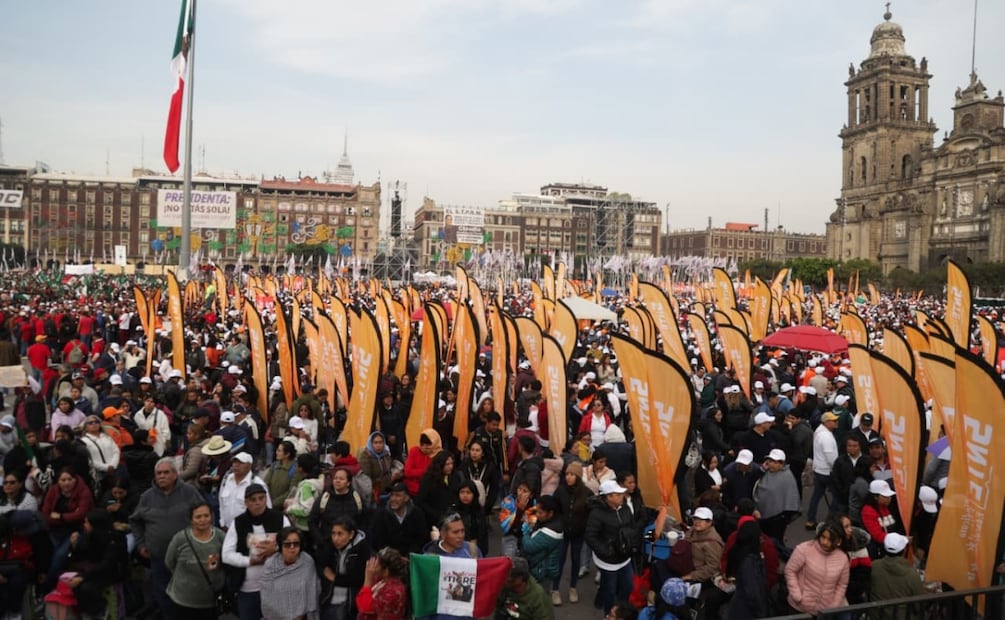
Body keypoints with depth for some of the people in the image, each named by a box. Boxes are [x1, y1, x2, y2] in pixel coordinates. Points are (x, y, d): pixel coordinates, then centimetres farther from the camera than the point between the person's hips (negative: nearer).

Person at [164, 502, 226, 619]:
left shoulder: (221, 536, -12)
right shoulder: (180, 538, -17)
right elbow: (169, 563, 1)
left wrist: (218, 564, -12)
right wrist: (184, 578, 6)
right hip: (185, 599, -1)